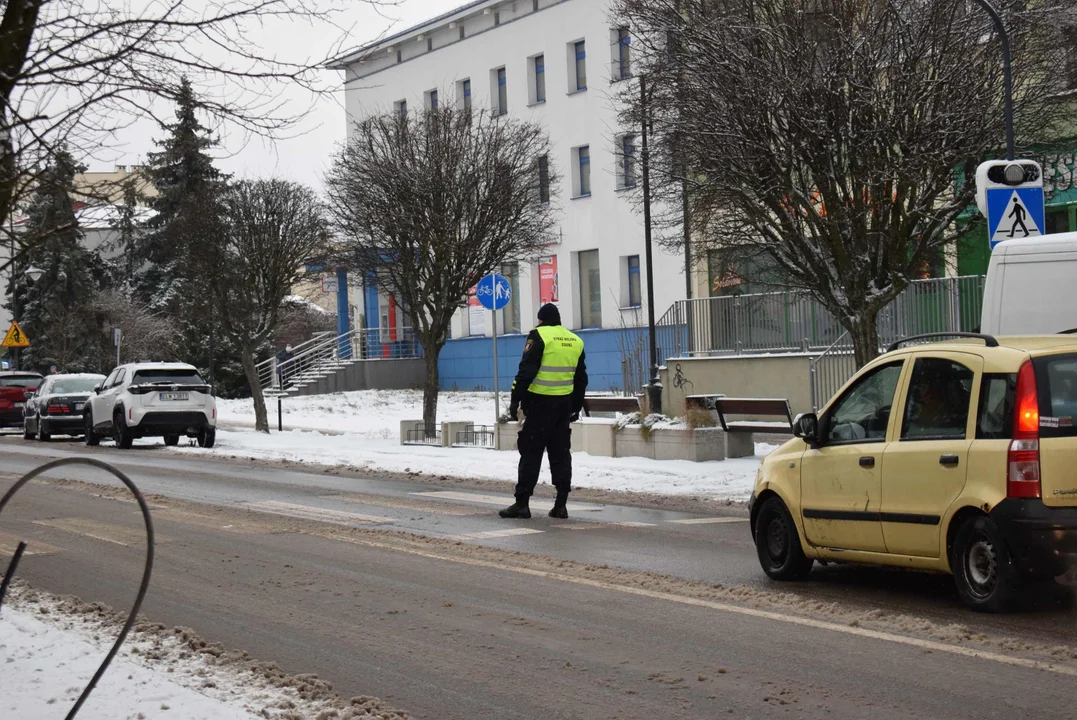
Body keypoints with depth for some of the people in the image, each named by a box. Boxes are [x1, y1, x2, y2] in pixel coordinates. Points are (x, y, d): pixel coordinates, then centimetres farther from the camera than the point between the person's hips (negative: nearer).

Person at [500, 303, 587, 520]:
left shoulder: (539, 336, -7)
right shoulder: (576, 341, 13)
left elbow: (526, 370, -14)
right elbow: (581, 378, 18)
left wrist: (516, 399, -11)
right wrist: (576, 406, 25)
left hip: (540, 403, -6)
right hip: (564, 404, 6)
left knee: (531, 453, -2)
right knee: (561, 453, 9)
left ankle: (522, 502, -3)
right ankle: (561, 504, 7)